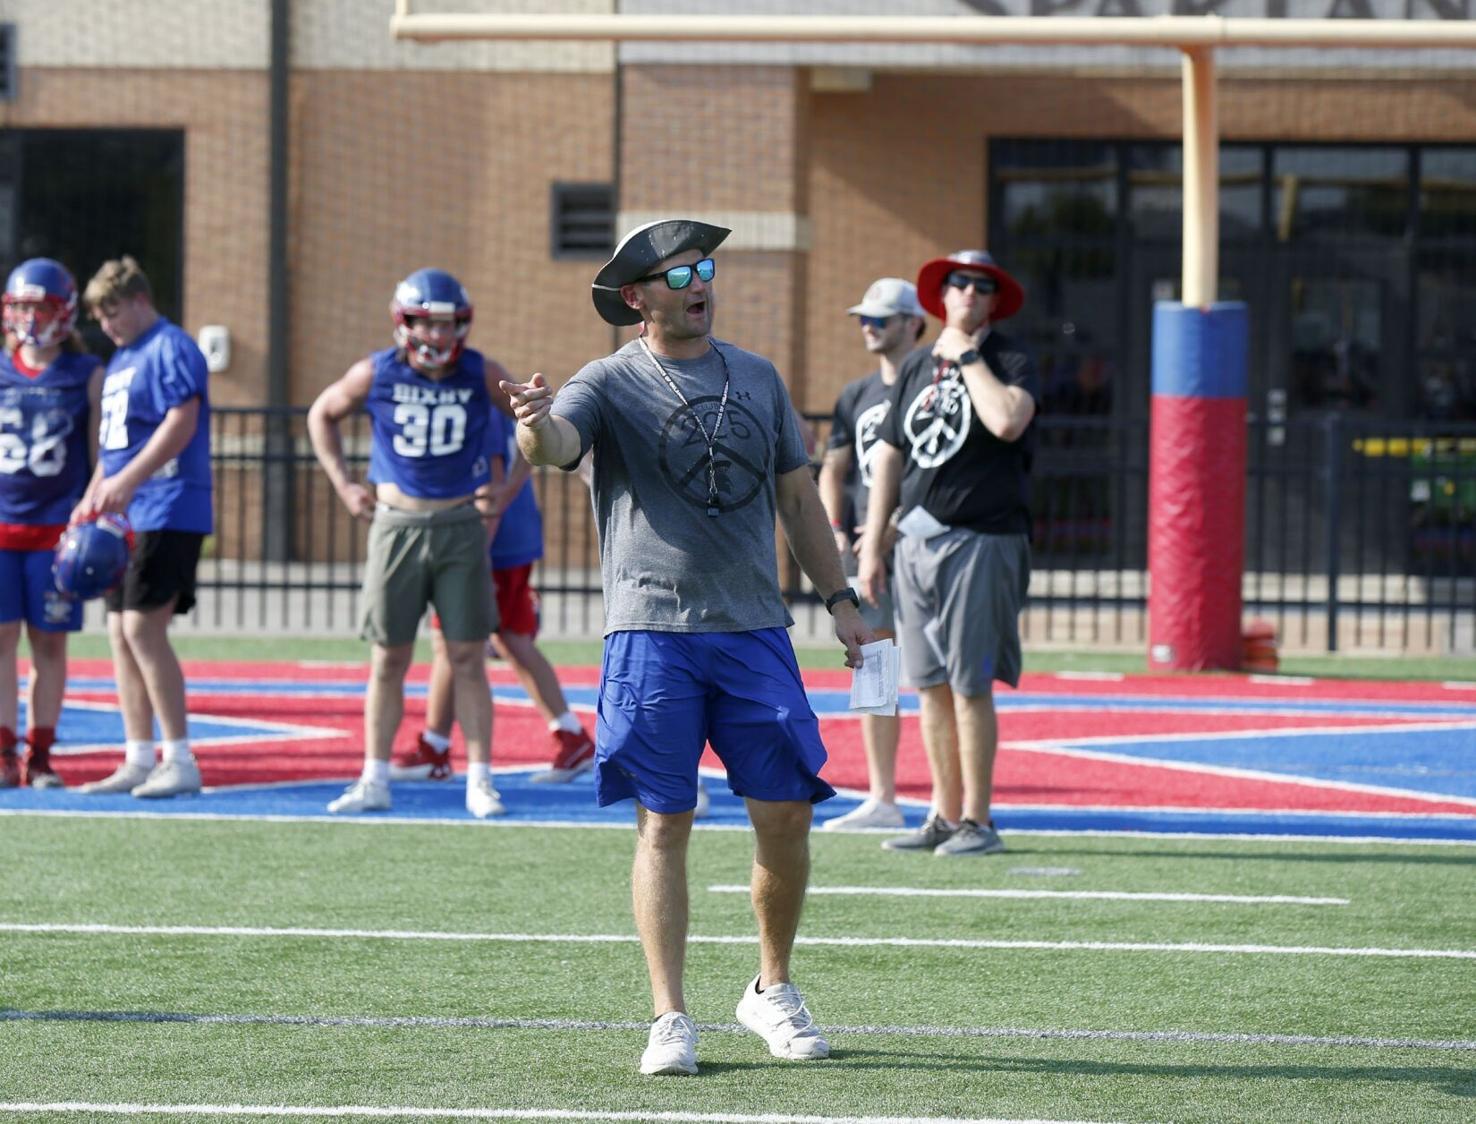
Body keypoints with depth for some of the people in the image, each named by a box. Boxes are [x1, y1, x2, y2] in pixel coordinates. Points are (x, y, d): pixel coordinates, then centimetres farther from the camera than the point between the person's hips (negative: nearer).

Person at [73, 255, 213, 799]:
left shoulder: (171, 350, -9)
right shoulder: (120, 360, 20)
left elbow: (181, 425, -21)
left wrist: (128, 480, -28)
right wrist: (92, 498, 16)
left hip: (166, 512, -10)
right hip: (126, 519, 10)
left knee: (143, 628, -14)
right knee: (121, 633, 7)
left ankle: (180, 761, -10)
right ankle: (139, 762, 11)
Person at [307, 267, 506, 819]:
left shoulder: (482, 376, -5)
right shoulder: (377, 374, -5)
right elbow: (322, 415, 12)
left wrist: (507, 481, -5)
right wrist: (343, 485, 5)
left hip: (461, 526, 0)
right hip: (397, 524, 0)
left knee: (467, 658, -1)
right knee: (388, 660, 4)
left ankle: (479, 780, 3)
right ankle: (374, 780, 10)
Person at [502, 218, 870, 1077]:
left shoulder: (757, 377, 13)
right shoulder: (612, 384, -1)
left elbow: (797, 493, 20)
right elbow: (558, 445, -22)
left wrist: (840, 598, 16)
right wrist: (538, 426, -45)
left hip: (754, 628, 4)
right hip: (652, 632, -4)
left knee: (786, 812, 2)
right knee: (664, 822, -3)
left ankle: (773, 991, 21)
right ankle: (671, 1017, 2)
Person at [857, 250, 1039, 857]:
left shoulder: (1011, 361, -2)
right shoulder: (917, 366, 16)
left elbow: (1007, 421, -24)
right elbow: (889, 455, 18)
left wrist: (968, 356, -11)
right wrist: (872, 544, 14)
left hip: (982, 543, -6)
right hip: (917, 543, 6)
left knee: (970, 685, -7)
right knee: (931, 687, 8)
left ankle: (977, 820, -2)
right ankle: (944, 815, 15)